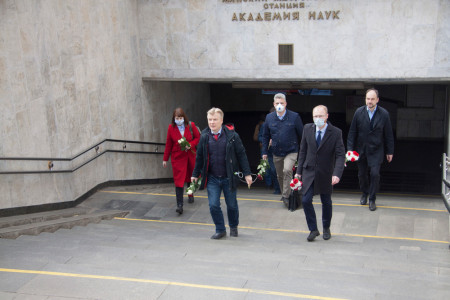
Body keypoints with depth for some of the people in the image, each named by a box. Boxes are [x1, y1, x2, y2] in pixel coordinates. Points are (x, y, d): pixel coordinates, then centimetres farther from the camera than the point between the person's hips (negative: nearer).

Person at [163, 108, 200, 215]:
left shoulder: (191, 125, -6)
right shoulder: (171, 127, -4)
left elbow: (198, 138, 5)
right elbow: (168, 144, 3)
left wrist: (190, 145, -15)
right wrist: (165, 159, 6)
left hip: (190, 156, 1)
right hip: (177, 157, -1)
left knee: (191, 177, 17)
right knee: (179, 180, -8)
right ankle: (179, 205, -8)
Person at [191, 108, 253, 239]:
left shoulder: (231, 135, -9)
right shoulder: (204, 136, -1)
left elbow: (241, 154, -4)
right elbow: (199, 157, 9)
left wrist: (247, 173, -6)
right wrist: (195, 174, 12)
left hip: (228, 178, -1)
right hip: (212, 178, 2)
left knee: (232, 205, 11)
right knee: (213, 205, -5)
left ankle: (233, 227, 36)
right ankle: (220, 230, 15)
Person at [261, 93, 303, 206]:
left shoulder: (294, 117, -8)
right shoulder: (269, 117, 1)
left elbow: (301, 134, 0)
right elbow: (266, 136, 11)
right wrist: (264, 151, 8)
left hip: (291, 151, -4)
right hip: (277, 153, 4)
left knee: (287, 170, -24)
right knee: (280, 176, 13)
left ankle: (286, 196, -13)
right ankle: (284, 194, 35)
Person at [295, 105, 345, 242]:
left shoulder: (336, 132, -12)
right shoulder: (308, 129, -3)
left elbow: (340, 155, -15)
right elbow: (303, 151, 4)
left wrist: (337, 174, -28)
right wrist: (299, 170, 3)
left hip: (325, 173, -2)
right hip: (309, 171, 2)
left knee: (326, 202, 12)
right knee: (306, 200, -5)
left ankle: (326, 229, 34)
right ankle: (313, 229, 12)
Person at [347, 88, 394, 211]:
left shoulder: (384, 114, -6)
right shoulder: (359, 112, -4)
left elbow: (388, 134, 1)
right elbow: (352, 132, 1)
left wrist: (390, 152, 4)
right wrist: (350, 148, -3)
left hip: (376, 150, -2)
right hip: (361, 149, 2)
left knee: (375, 174, -10)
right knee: (362, 174, 11)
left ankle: (372, 199, 7)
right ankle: (365, 193, 37)